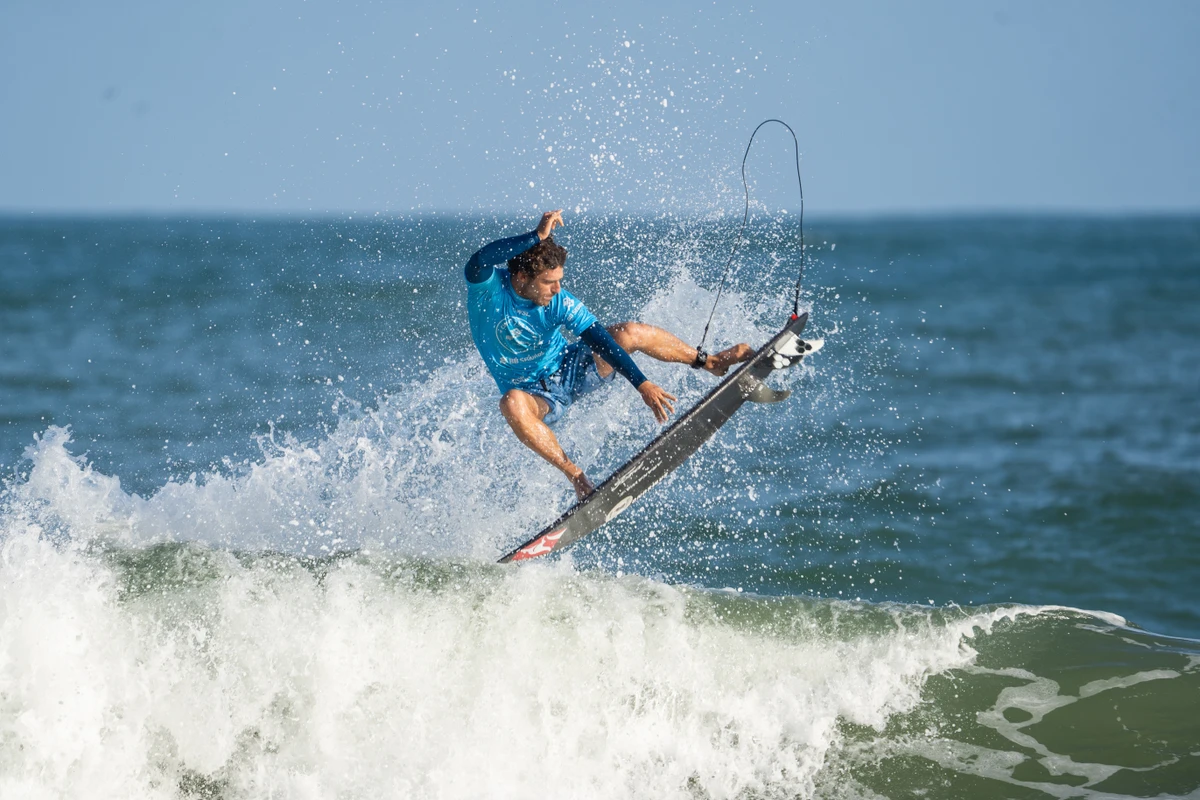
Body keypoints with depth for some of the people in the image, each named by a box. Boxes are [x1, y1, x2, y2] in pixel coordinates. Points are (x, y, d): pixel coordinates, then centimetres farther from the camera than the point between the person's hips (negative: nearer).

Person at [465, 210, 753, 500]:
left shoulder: (559, 302, -17)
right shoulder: (489, 287, -23)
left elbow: (599, 340, -18)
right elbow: (478, 262, -46)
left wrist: (641, 383, -29)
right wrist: (537, 236, -51)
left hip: (571, 370, 2)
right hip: (534, 393, -2)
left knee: (629, 333, -18)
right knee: (512, 404, -41)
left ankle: (709, 362, 3)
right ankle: (576, 476, -32)